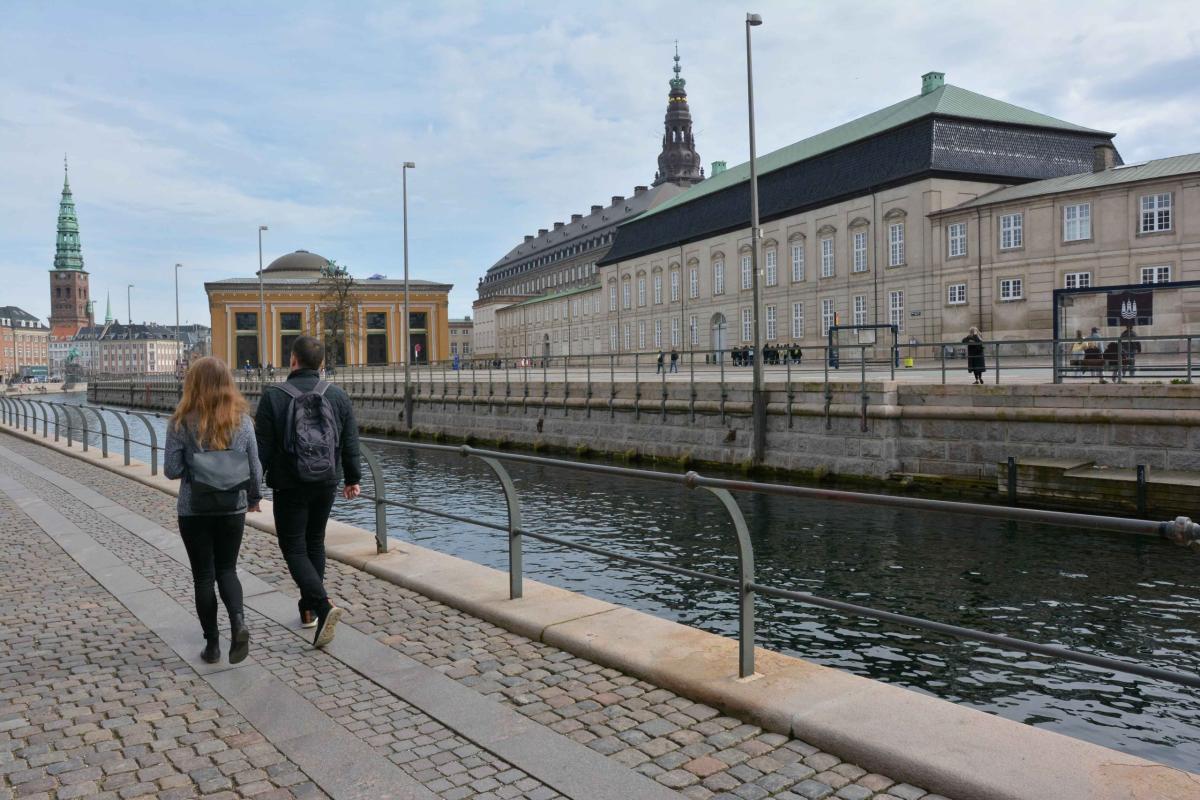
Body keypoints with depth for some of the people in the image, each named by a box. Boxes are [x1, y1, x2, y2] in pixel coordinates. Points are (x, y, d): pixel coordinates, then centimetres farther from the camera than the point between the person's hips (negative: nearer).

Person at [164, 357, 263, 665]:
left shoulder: (182, 422, -11)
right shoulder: (241, 420, -4)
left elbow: (172, 470, -11)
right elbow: (255, 467, 1)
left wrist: (192, 465, 11)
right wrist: (254, 497, 16)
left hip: (194, 510, -2)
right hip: (233, 507, 2)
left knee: (203, 575, 10)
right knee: (227, 570, 17)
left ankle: (212, 644, 15)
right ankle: (238, 621, -8)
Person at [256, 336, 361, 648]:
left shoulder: (273, 395, -11)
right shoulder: (337, 395, 0)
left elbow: (262, 447, -10)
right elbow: (350, 443, 5)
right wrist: (353, 478, 16)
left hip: (289, 487, -4)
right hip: (327, 483, 4)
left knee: (294, 548, 3)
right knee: (315, 542, 18)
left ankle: (323, 605, -16)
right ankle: (308, 609, 25)